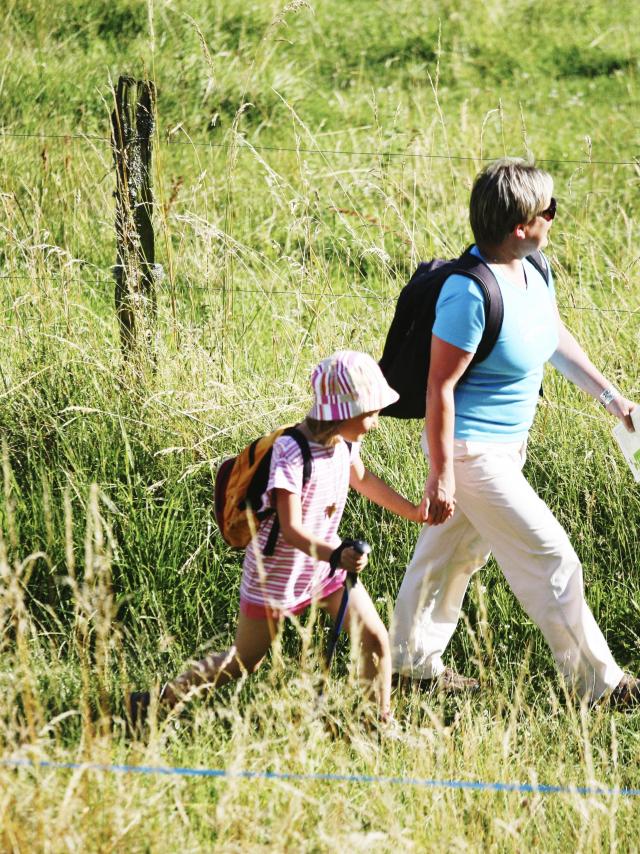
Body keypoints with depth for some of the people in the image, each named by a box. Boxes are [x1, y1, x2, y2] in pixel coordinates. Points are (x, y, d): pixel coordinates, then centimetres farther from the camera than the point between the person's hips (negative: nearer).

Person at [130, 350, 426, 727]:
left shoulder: (344, 442, -5)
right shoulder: (293, 453, -31)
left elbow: (361, 478, 20)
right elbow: (292, 530, -34)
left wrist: (414, 511, 18)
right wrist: (336, 556, -50)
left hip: (326, 563, 7)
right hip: (278, 572, -7)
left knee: (377, 641, -3)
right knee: (242, 664, 6)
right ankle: (158, 702, 22)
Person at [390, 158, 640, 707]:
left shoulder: (531, 274, 1)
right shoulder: (471, 293, -27)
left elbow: (558, 341, 19)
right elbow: (439, 386, -23)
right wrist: (441, 475, -21)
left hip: (506, 446, 9)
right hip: (471, 451, -9)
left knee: (452, 554, 20)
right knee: (552, 561, -4)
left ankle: (412, 663, 34)